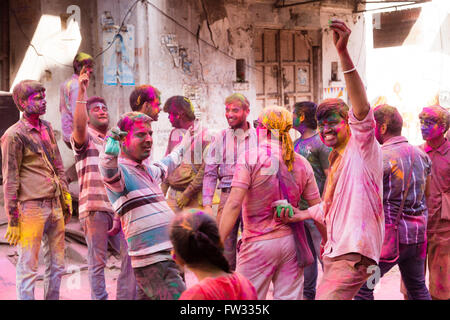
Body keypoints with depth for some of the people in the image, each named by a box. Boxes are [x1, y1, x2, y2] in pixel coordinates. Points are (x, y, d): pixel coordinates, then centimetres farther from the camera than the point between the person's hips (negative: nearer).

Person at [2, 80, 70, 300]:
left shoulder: (47, 129, 14)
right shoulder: (14, 135, -7)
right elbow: (10, 180, -8)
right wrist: (12, 220, -10)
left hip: (55, 205, 7)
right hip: (31, 207, -7)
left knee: (57, 266, 12)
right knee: (28, 267, -3)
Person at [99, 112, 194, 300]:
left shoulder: (148, 171, 19)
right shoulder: (120, 171, -9)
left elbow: (167, 163, 41)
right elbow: (109, 174, -34)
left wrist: (185, 143, 56)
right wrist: (110, 156, -55)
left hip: (166, 256, 9)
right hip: (154, 263, -9)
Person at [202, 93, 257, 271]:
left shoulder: (259, 137, 5)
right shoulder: (219, 139, 7)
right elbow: (210, 173, 5)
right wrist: (207, 205, -4)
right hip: (227, 196, 1)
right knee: (225, 251, 1)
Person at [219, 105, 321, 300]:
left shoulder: (250, 158, -9)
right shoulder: (301, 163, 5)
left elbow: (234, 204, -17)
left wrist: (218, 242, -15)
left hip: (258, 243, -4)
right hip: (291, 242, 5)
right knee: (289, 297, 9)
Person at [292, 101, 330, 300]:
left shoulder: (320, 143, -10)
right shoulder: (297, 143, 15)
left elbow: (330, 178, -12)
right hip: (298, 209, 8)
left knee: (323, 254, -5)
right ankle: (308, 293, 25)